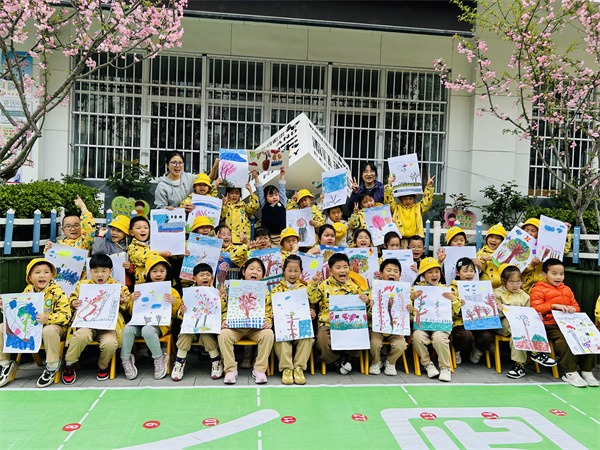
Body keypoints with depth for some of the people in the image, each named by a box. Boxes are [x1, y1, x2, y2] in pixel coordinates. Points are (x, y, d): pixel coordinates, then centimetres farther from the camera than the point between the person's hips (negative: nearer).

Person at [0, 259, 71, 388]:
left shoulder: (57, 292, -14)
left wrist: (48, 319, -36)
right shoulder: (28, 291, 5)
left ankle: (52, 366, -18)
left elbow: (65, 315, -20)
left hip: (51, 326, -7)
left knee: (49, 331, -41)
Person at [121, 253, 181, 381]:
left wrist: (174, 303, -15)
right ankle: (125, 359, -6)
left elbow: (176, 314, 4)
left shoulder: (172, 292, 5)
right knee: (128, 328, -26)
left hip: (161, 324, -4)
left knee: (147, 330, -34)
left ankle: (159, 358, -13)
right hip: (142, 321, 4)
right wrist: (133, 301, -2)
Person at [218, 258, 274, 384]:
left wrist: (268, 322, -13)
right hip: (235, 326, 0)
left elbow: (268, 312, 7)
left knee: (268, 334, -28)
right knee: (224, 334, -28)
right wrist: (225, 320, -13)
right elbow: (226, 308, 5)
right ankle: (231, 369, -12)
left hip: (257, 328, 0)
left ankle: (259, 369, -13)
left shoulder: (265, 291, 8)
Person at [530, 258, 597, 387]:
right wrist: (554, 306, -17)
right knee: (565, 339, -33)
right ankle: (570, 373, -22)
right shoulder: (538, 289, 2)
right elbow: (535, 308, -8)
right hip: (550, 325, -6)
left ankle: (587, 371, -6)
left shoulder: (567, 290, 25)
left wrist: (573, 309, 2)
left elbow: (576, 306, 27)